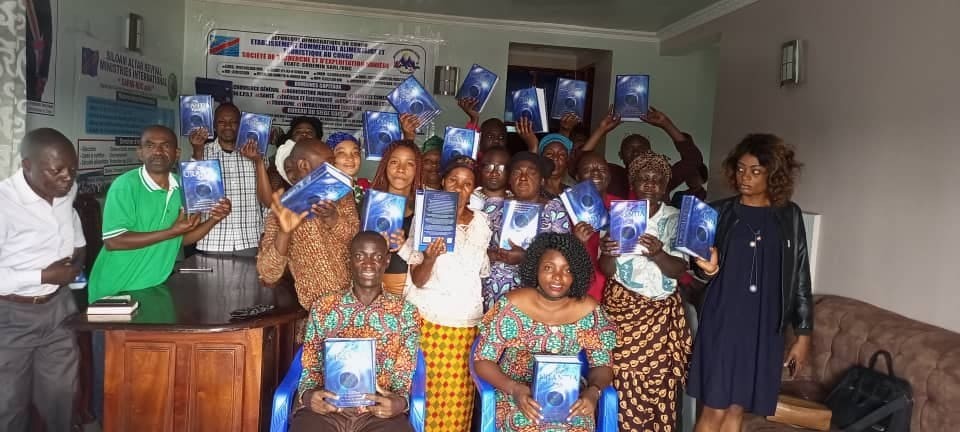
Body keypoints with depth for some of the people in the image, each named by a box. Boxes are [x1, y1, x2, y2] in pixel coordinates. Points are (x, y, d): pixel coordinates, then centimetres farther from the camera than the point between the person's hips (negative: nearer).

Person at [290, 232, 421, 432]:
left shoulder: (405, 311, 9)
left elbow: (404, 373, 5)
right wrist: (308, 394, -11)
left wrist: (400, 401, -17)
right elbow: (310, 368, 11)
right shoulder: (323, 307, 11)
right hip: (326, 408, 1)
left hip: (380, 411, 0)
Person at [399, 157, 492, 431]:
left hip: (466, 322, 2)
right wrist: (429, 258, -26)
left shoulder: (481, 222, 6)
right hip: (427, 318, -2)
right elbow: (417, 280, -8)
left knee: (457, 394, -1)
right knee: (426, 391, -4)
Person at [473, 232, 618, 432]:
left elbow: (603, 366, 3)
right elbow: (483, 360, -7)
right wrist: (514, 388, -23)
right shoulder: (512, 305, -11)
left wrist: (593, 391, -19)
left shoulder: (589, 310, -5)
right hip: (518, 395, -2)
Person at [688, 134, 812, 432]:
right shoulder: (719, 212, 1)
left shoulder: (790, 216, 4)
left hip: (765, 327, 2)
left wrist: (803, 334, 4)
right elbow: (702, 270, 6)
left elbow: (800, 277, 6)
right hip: (723, 321, -1)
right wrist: (707, 269, -18)